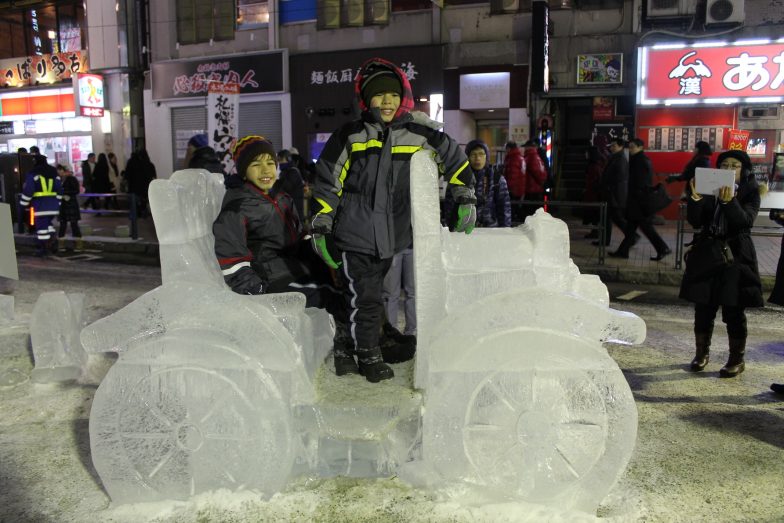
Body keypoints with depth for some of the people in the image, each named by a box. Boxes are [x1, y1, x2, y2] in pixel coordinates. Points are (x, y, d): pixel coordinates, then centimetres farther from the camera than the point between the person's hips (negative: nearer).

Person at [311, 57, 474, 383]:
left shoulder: (420, 135, 2)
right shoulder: (349, 137, -3)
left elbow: (455, 161, 15)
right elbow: (327, 182, 0)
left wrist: (466, 198, 8)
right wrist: (319, 227, -2)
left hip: (396, 235, 3)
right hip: (355, 235, -3)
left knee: (387, 294, 15)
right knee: (363, 298, -1)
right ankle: (367, 354, 21)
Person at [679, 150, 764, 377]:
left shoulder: (750, 192, 0)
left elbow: (745, 221, -17)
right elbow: (695, 222, -3)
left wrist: (729, 201, -32)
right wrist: (695, 199, -18)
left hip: (736, 257, -2)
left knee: (733, 311, 2)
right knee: (703, 308, 7)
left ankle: (737, 359, 16)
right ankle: (702, 353, 23)